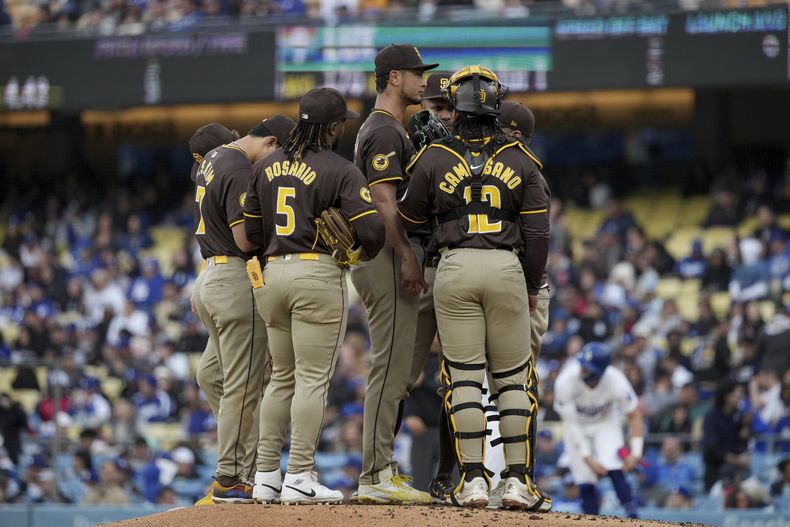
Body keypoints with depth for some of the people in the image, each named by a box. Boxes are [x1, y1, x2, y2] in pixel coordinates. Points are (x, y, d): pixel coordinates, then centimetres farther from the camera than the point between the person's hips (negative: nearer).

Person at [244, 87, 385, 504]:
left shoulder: (267, 166, 10)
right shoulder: (341, 172, -8)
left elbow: (251, 230, 12)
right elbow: (371, 229, -14)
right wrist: (366, 253, 7)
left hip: (273, 274, 6)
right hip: (319, 274, -6)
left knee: (282, 377, 14)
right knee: (313, 379, -4)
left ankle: (266, 476, 12)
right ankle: (299, 478, -8)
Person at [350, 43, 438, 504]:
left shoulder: (389, 129, 22)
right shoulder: (386, 130, -11)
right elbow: (384, 199, -20)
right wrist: (406, 257, -25)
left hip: (392, 258, 11)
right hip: (389, 257, -11)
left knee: (399, 368, 13)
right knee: (391, 366, -11)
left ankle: (380, 469, 15)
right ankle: (376, 476, -13)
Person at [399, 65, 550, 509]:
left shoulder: (434, 159, 0)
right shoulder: (520, 161, 3)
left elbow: (411, 219, 12)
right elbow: (537, 232, 3)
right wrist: (532, 287, 12)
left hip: (455, 267, -1)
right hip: (506, 269, 1)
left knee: (464, 377, 1)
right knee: (513, 378, 7)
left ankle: (473, 480, -6)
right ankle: (518, 481, 2)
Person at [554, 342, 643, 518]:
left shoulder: (615, 382, -30)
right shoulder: (565, 382, -33)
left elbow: (634, 416, -17)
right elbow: (571, 424, -25)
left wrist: (635, 453, -25)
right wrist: (587, 457, -28)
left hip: (605, 423, -1)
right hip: (578, 426, 1)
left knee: (613, 469, -24)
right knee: (585, 483, -9)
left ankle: (632, 516, -22)